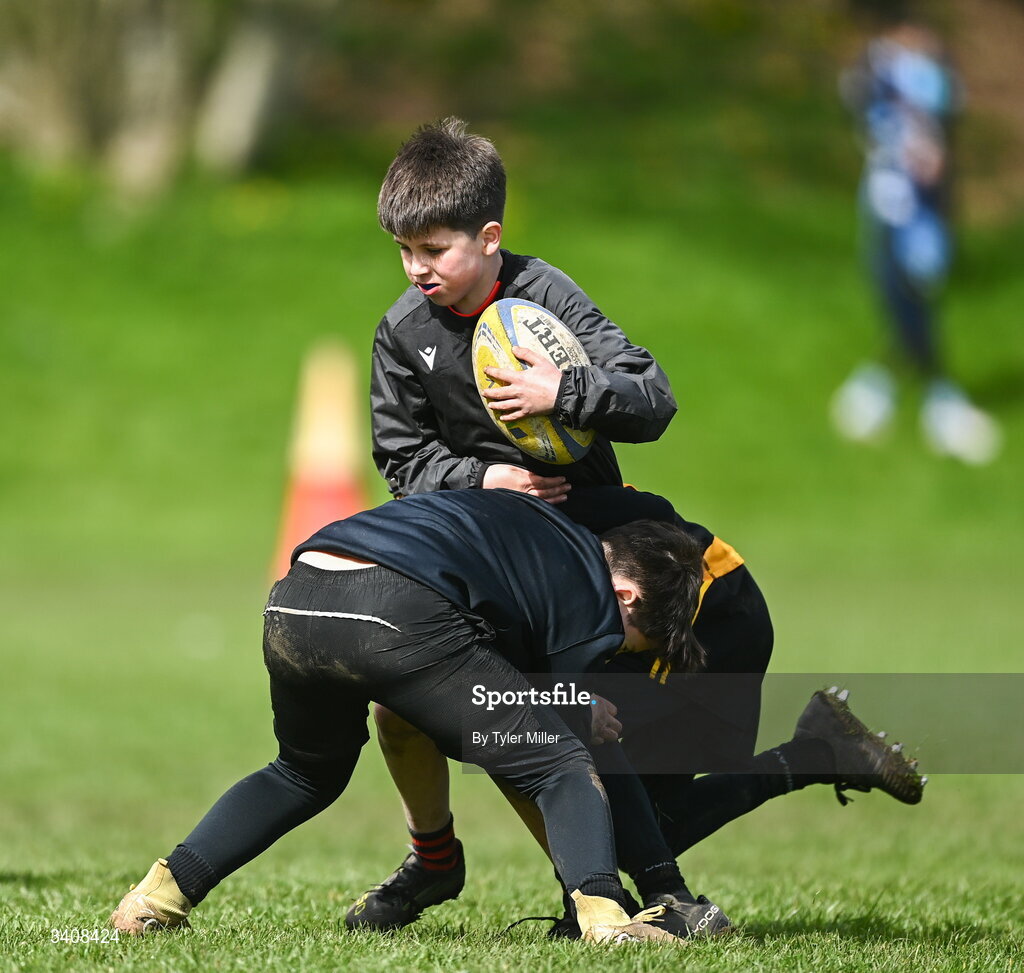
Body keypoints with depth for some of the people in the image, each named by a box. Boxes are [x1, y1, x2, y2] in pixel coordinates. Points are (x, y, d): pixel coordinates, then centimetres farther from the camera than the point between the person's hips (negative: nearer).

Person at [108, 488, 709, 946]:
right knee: (563, 766, 3)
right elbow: (547, 750, 18)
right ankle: (604, 917, -18)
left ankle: (158, 899, 27)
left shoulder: (539, 521, 33)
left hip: (291, 606, 8)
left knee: (308, 773, 34)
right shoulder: (595, 609, 11)